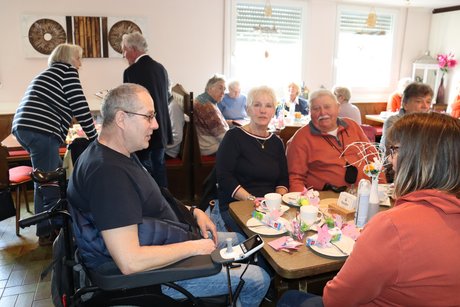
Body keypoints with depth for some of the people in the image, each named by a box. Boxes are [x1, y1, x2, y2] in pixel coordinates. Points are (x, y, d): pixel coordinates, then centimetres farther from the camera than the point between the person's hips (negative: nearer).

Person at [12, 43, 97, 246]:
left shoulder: (47, 74, 30)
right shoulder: (67, 70, 3)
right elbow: (80, 107, -5)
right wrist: (94, 138, 1)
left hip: (22, 127, 9)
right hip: (40, 130, -9)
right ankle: (46, 233, 6)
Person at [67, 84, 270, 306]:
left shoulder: (119, 154, 4)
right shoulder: (107, 171, -31)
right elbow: (130, 262, -34)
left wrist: (193, 211, 4)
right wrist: (193, 247, -22)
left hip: (162, 246, 10)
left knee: (238, 240, 21)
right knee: (258, 280, -5)